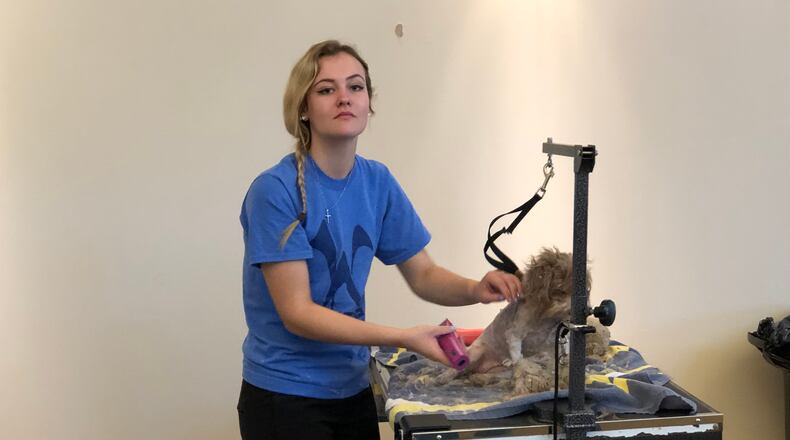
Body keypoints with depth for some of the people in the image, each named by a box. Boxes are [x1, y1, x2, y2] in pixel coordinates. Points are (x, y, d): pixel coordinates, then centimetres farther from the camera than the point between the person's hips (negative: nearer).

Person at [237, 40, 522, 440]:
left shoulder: (378, 182, 0)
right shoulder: (274, 191, -18)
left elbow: (423, 275, 7)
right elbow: (296, 313, -21)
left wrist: (475, 289, -14)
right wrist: (402, 338, -28)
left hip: (353, 390, 6)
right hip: (286, 396, -6)